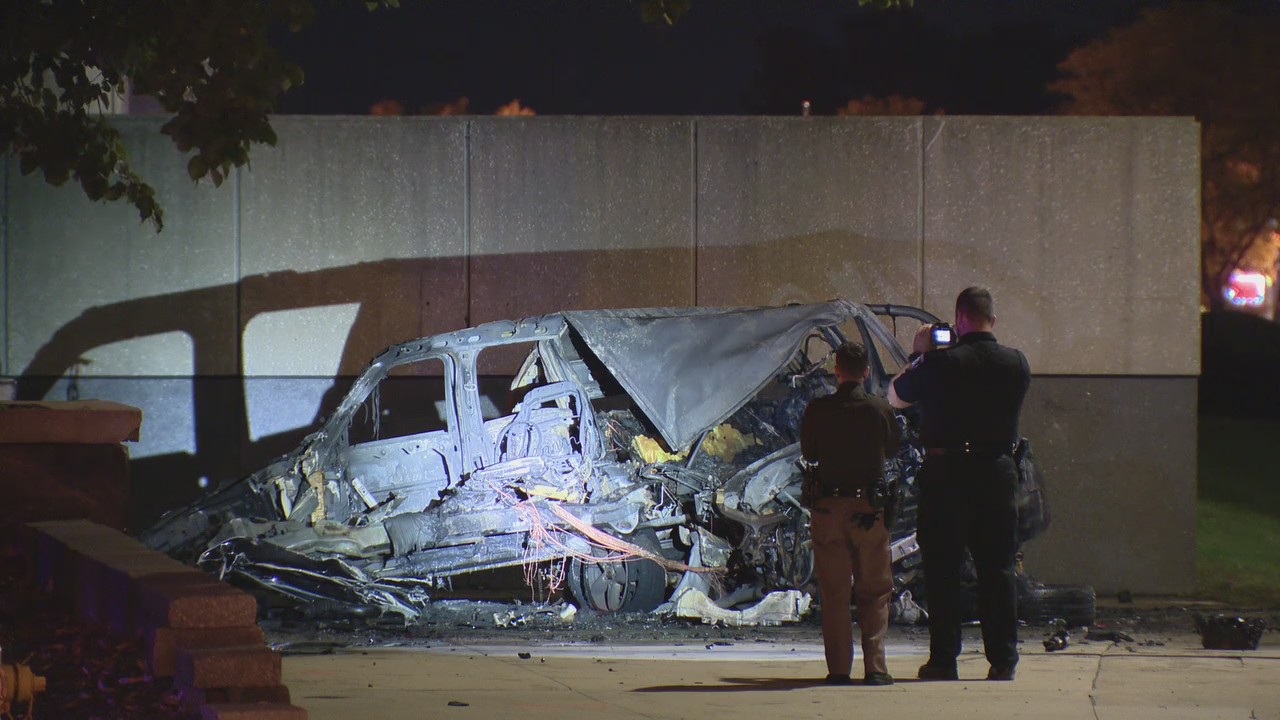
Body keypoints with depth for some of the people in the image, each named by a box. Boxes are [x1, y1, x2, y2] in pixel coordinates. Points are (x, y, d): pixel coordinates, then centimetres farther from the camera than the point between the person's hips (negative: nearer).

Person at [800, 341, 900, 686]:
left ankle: (839, 668, 3)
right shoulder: (881, 409, -6)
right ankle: (875, 667, 0)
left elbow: (809, 453, 7)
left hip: (827, 506, 0)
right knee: (874, 592, 8)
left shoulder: (817, 409, -5)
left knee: (834, 593, 7)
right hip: (869, 508, 0)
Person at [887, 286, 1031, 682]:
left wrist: (917, 355, 14)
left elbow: (895, 397, 4)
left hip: (945, 471, -3)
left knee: (942, 568, 4)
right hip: (997, 471, 3)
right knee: (998, 567, 8)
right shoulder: (1016, 363, -1)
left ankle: (943, 659, 3)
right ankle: (1002, 659, 6)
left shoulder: (939, 363, -10)